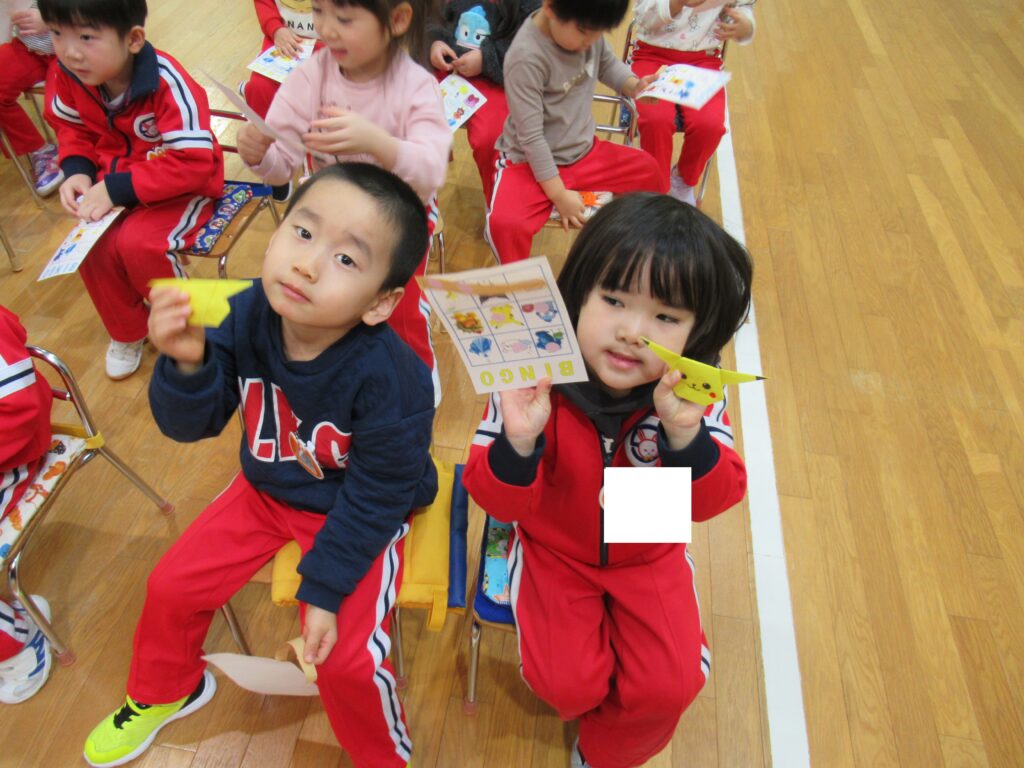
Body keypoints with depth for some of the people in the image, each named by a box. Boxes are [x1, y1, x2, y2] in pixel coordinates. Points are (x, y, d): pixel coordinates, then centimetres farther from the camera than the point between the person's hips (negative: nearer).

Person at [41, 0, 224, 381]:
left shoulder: (168, 84, -29)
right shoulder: (69, 74, -10)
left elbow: (193, 164, -31)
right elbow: (71, 127, 10)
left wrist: (117, 189, -30)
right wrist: (77, 171, -11)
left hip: (182, 187, -6)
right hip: (117, 182, 6)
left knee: (138, 242, -27)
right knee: (92, 245, -14)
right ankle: (126, 331, 14)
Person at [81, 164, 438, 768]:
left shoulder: (389, 378, -35)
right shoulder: (245, 316, -22)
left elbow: (377, 494, -22)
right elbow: (192, 425, -15)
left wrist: (325, 587, -15)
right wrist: (187, 363, -36)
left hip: (361, 514, -5)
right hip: (267, 490, 6)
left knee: (347, 659, -16)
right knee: (171, 587, 9)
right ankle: (164, 693, 46)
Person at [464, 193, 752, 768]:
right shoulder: (536, 379, -27)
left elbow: (712, 500, -23)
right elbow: (501, 504, -24)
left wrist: (685, 435, -44)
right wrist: (519, 440, -46)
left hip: (650, 555, 2)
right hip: (554, 550, -1)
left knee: (669, 687, -5)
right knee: (566, 684, -9)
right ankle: (589, 696, 30)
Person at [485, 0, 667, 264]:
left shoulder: (585, 26, -7)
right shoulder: (527, 57, -27)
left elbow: (607, 64, 14)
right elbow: (531, 136, -24)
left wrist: (634, 85, -7)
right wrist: (559, 195, -20)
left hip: (584, 152, 7)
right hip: (532, 162, -7)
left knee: (648, 170, 11)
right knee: (505, 223, -32)